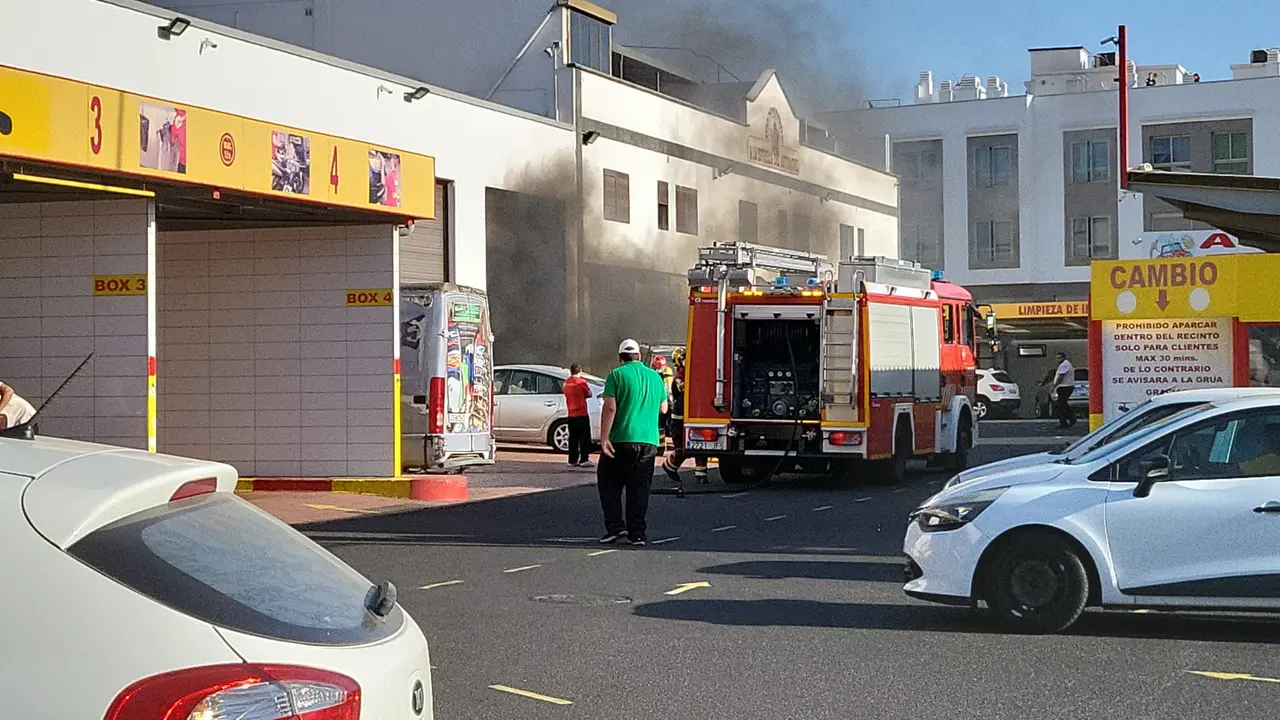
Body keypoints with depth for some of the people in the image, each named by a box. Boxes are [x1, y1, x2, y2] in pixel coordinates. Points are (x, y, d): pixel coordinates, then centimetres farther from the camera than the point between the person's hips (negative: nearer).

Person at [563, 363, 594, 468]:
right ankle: (584, 459, -5)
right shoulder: (581, 382, -11)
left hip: (571, 414, 6)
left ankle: (572, 460, 8)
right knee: (585, 437, -1)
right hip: (582, 413, -6)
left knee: (573, 438, 9)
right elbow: (589, 394, -4)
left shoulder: (566, 382, 7)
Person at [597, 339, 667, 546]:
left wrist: (604, 438, -13)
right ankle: (637, 533, 6)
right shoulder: (655, 377, 12)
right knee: (640, 488, 7)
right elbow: (663, 408, 21)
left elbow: (610, 408, -12)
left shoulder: (617, 375, -3)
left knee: (608, 482, 10)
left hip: (621, 440, -4)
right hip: (649, 441, 4)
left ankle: (615, 525, 2)